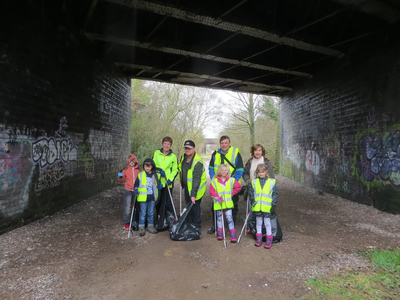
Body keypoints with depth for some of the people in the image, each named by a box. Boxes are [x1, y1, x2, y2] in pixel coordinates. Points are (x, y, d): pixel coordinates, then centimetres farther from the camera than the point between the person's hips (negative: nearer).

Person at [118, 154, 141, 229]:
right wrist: (120, 177, -17)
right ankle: (126, 222, 15)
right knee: (127, 207, 1)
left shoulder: (139, 170, 2)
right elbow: (121, 180, 3)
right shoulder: (125, 169, -3)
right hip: (128, 190, -2)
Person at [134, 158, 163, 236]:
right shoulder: (140, 175, -1)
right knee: (142, 212, 4)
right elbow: (136, 184, 5)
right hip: (143, 197, -2)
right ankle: (141, 227, 16)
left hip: (152, 197, 2)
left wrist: (160, 186, -5)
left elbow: (159, 184, 17)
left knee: (151, 212, 12)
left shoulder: (156, 175, 4)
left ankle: (150, 226, 25)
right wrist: (136, 190, -13)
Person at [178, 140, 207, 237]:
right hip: (187, 187, 8)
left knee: (195, 207, -6)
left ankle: (197, 228, 6)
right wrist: (182, 183, 20)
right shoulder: (184, 158, 0)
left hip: (196, 188, -8)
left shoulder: (197, 162, -26)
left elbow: (196, 180, -30)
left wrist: (193, 194, -32)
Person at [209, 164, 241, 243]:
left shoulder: (231, 180, 3)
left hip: (228, 203, 0)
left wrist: (232, 193, 4)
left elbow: (238, 187, 13)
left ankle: (233, 236, 1)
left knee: (229, 218, -5)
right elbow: (211, 191, -5)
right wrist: (218, 197, -18)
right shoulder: (214, 181, -2)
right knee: (219, 218, 12)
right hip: (218, 203, 1)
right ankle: (220, 234, 26)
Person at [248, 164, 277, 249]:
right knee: (258, 223, 15)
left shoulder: (272, 182, -1)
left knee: (267, 223, 6)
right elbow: (251, 192, 11)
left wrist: (273, 206, -2)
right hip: (257, 207, 3)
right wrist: (252, 199, -8)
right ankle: (258, 239, 27)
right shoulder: (254, 182, 5)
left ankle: (269, 241, 18)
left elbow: (275, 194, 2)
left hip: (267, 207, -2)